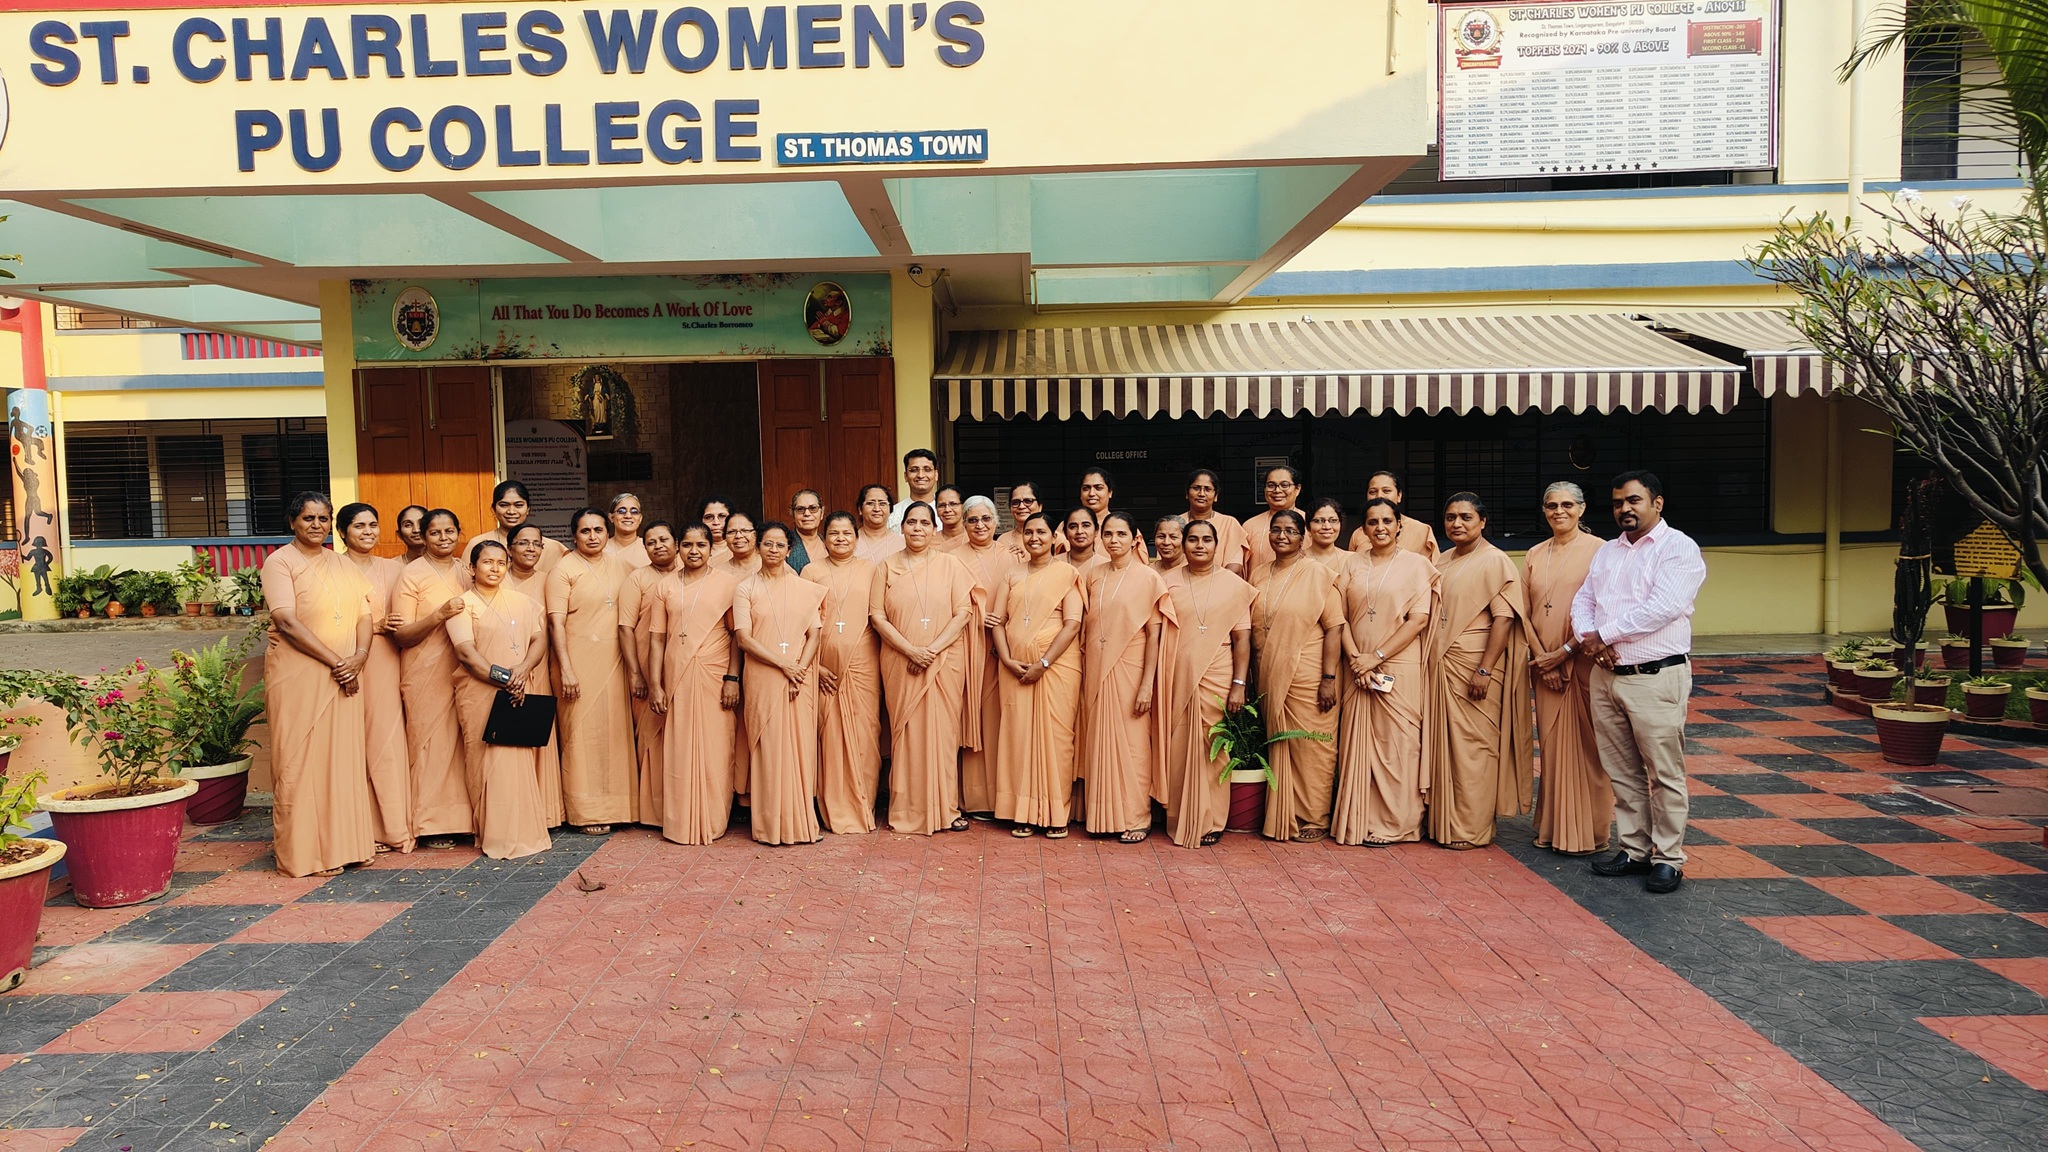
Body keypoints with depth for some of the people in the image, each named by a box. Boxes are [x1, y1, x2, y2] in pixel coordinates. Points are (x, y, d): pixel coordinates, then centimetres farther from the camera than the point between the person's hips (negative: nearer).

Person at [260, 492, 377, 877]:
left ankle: (345, 841, 15)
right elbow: (287, 621, -14)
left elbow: (364, 614, 9)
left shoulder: (343, 564, 15)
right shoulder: (280, 562, -3)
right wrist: (335, 661, -16)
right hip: (297, 674, -5)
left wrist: (359, 655, -9)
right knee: (301, 761, -2)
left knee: (345, 757, 7)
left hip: (345, 677, 5)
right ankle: (305, 852, 5)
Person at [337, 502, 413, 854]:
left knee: (389, 740, 1)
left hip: (386, 662, 3)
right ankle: (364, 828, 3)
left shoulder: (393, 568, 14)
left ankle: (395, 827, 7)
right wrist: (376, 627, -14)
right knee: (355, 744, -3)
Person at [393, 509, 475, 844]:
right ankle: (434, 824, 4)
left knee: (466, 742, 3)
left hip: (465, 671, 4)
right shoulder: (411, 574, -3)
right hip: (427, 674, -4)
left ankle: (465, 817, 10)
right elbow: (401, 634, -9)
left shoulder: (467, 571, 12)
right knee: (433, 743, -4)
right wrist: (439, 615, -21)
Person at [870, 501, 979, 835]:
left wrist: (933, 649, -13)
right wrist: (910, 650, -13)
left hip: (945, 661, 0)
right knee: (907, 732, 1)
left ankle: (947, 808, 8)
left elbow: (963, 613, -2)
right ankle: (908, 810, 8)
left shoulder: (950, 565, 5)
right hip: (900, 663, 0)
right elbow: (877, 615, -1)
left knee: (943, 731, 1)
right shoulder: (887, 567, 6)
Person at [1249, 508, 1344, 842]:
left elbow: (1334, 628, -9)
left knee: (1310, 748, 1)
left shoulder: (1318, 574, -6)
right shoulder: (1259, 574, 10)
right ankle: (1283, 817, 22)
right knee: (1278, 746, 11)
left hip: (1307, 677, -5)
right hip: (1270, 677, 5)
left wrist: (1329, 678, -15)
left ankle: (1315, 818, 13)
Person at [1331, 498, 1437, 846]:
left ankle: (1394, 824, 7)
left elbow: (1419, 620, -7)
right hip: (1357, 669, 3)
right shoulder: (1351, 563, 11)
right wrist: (1355, 658, -10)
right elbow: (1340, 615, 5)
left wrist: (1376, 656, -13)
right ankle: (1357, 822, 12)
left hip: (1400, 669, -3)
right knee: (1356, 743, 3)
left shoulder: (1415, 565, 2)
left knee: (1396, 745, -2)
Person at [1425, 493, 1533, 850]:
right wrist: (1432, 663, 12)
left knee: (1472, 747, -2)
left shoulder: (1494, 561, -9)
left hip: (1474, 668, -7)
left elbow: (1504, 617, -16)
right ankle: (1444, 822, 20)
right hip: (1441, 666, 7)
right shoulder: (1442, 562, 14)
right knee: (1444, 745, 11)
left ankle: (1472, 830, 8)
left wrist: (1485, 670, -21)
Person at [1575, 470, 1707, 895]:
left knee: (1664, 774, 0)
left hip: (1656, 677, -7)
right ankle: (1634, 849, 22)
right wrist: (1588, 637, -8)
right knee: (1622, 772, 12)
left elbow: (1663, 608, -19)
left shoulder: (1678, 548, -6)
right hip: (1606, 674, 7)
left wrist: (1605, 634, -13)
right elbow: (1583, 600, 13)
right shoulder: (1607, 551, 16)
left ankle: (1668, 859, 10)